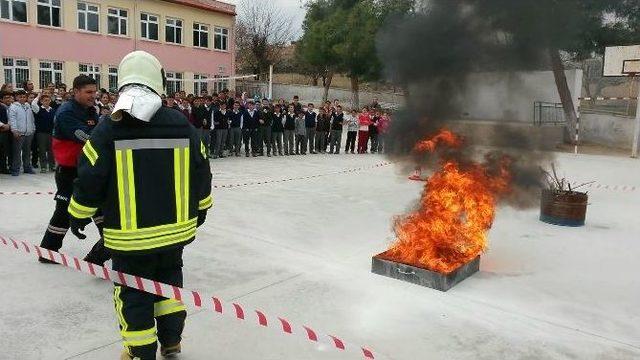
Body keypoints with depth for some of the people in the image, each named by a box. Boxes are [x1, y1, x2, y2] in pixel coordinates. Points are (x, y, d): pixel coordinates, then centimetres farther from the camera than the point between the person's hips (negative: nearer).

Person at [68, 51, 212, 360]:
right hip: (176, 228, 4)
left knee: (133, 292, 14)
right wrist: (200, 208, 19)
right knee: (169, 279, 24)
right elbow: (201, 173, 4)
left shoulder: (109, 128, -12)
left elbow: (90, 178, -9)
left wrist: (79, 215, 9)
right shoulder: (182, 125, -3)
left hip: (130, 235, -3)